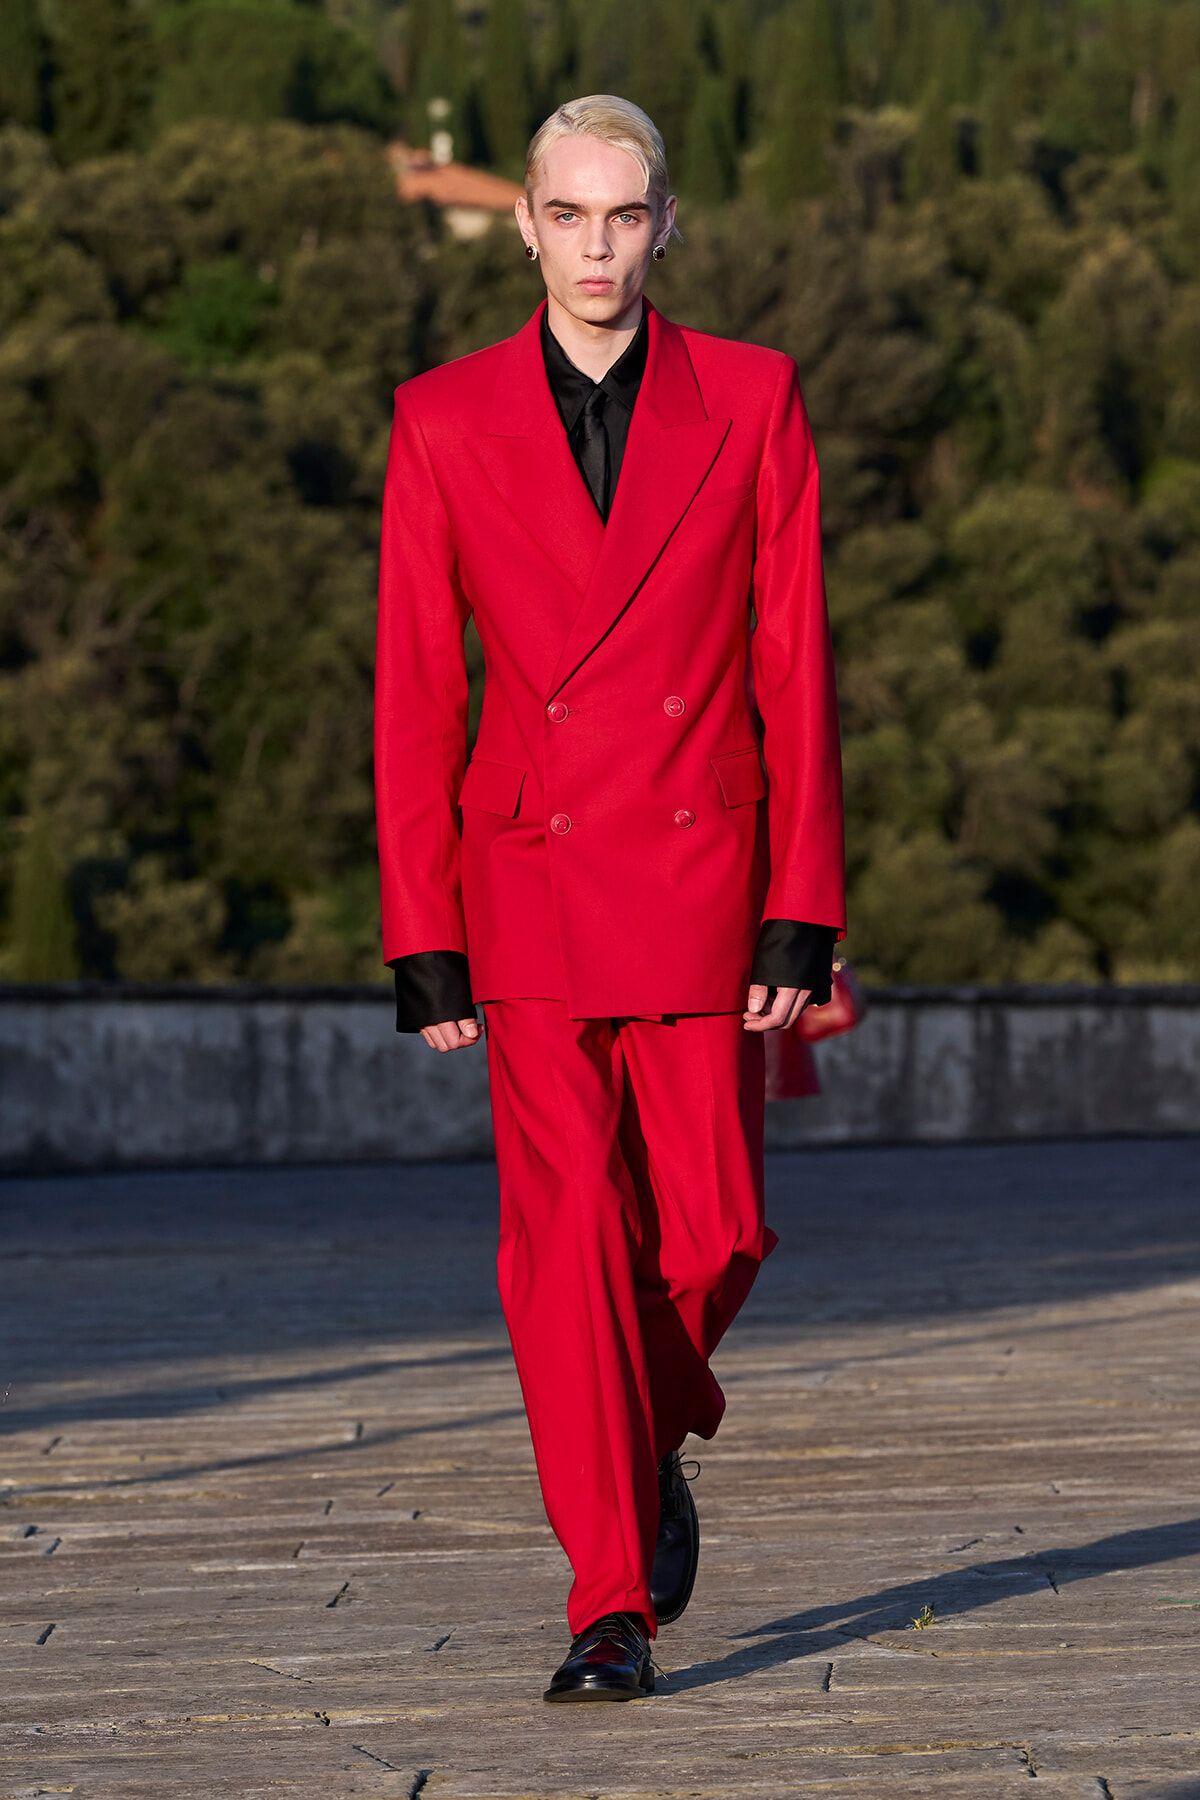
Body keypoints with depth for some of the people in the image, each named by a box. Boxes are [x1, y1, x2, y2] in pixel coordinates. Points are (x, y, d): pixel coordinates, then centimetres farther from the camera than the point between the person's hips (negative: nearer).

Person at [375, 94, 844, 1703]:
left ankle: (652, 1441, 35)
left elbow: (796, 668, 1)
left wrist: (804, 912, -4)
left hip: (703, 885, 1)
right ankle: (613, 1608, -1)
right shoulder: (444, 422, 2)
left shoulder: (752, 401, 2)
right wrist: (423, 939, -2)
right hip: (531, 890, 0)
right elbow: (415, 696, 2)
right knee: (565, 1235, -8)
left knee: (713, 1234, 1)